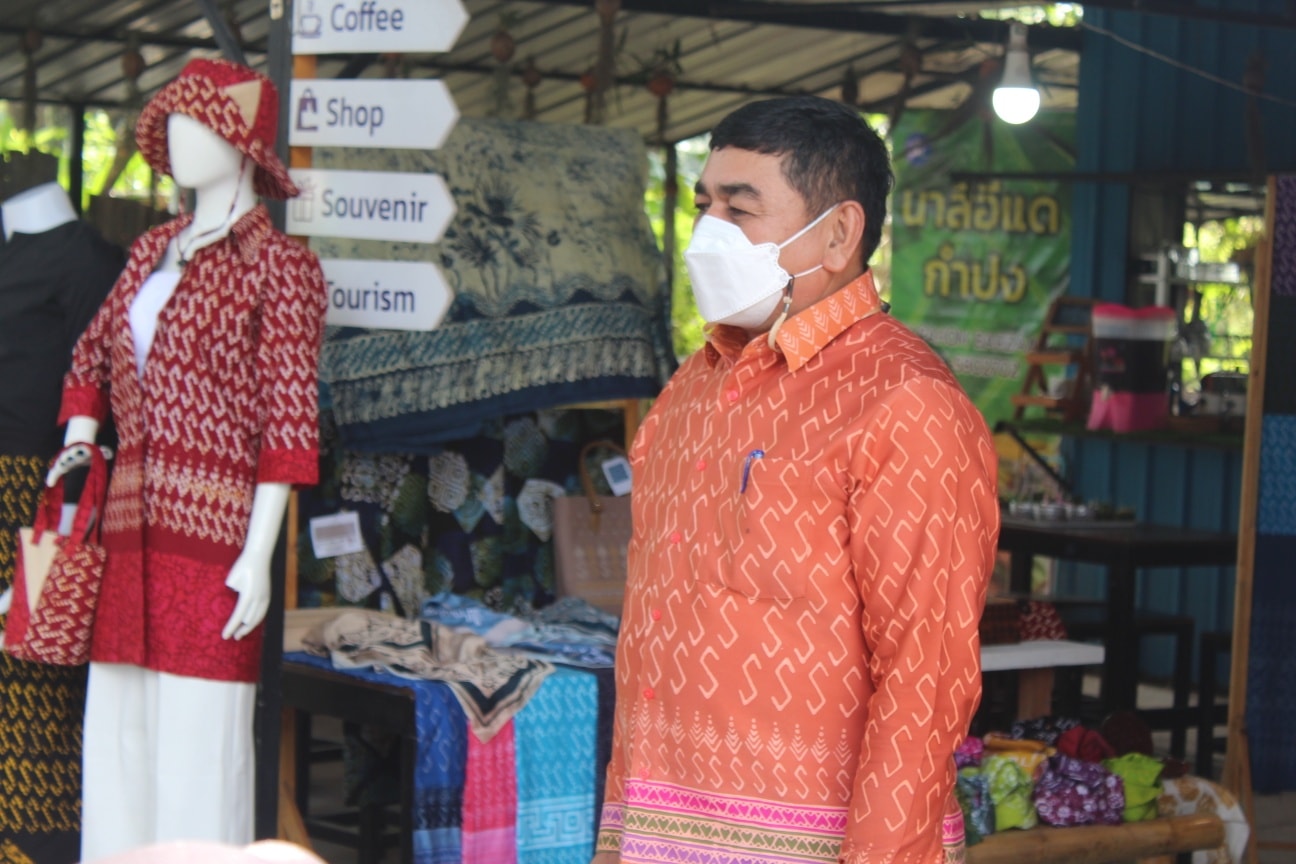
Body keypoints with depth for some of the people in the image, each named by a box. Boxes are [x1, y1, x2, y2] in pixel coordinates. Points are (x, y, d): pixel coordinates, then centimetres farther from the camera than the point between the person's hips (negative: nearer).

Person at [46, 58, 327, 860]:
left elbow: (287, 423, -9)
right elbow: (93, 354, 28)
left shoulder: (280, 264, -4)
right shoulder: (153, 251, 16)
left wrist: (258, 555, -15)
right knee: (116, 727, 8)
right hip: (131, 527, 7)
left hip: (215, 530, -7)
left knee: (197, 737, -6)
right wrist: (79, 440, 9)